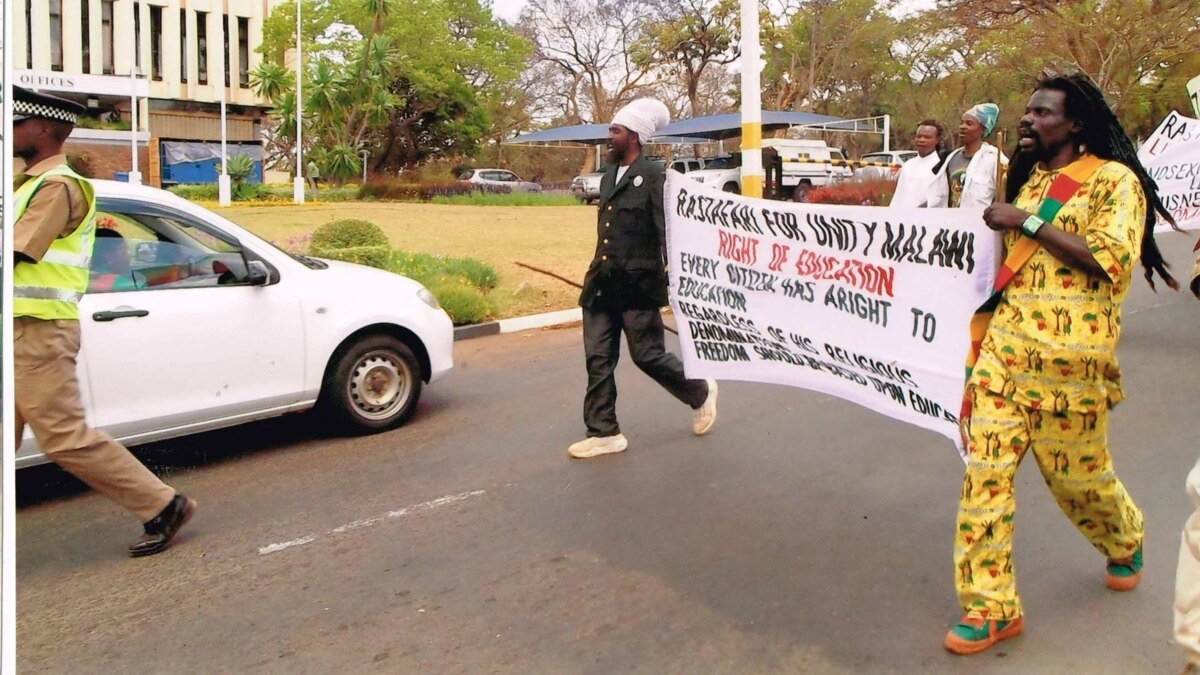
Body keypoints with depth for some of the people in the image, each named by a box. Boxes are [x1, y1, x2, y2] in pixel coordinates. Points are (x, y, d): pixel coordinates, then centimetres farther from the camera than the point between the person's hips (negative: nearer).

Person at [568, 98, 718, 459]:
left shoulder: (653, 175, -9)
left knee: (647, 355, 0)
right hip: (602, 284, 8)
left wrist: (674, 278, -17)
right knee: (598, 359, 6)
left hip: (637, 285, -8)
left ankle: (701, 393, 26)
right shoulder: (609, 176, 16)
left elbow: (668, 229, -13)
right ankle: (604, 432, 15)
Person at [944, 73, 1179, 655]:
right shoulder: (1029, 178, 17)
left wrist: (1026, 222, -16)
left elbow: (1110, 260, -18)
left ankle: (1126, 543, 45)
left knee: (1077, 473, 10)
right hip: (1005, 346, 5)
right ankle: (991, 605, 4)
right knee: (984, 469, -5)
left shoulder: (1115, 180, -3)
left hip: (1070, 358, -5)